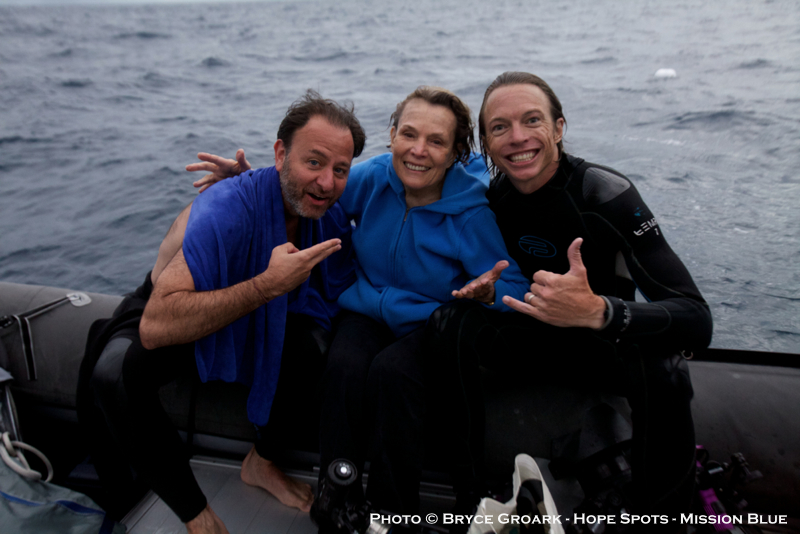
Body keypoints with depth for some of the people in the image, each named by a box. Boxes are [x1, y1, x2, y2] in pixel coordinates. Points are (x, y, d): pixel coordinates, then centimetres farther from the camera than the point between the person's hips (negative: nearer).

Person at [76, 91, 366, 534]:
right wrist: (268, 284, -46)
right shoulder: (227, 209, -35)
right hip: (169, 317, -3)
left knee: (319, 344, -25)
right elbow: (156, 327, -44)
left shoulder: (331, 215, -15)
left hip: (254, 316, 4)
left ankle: (260, 463, 3)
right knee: (113, 374, -33)